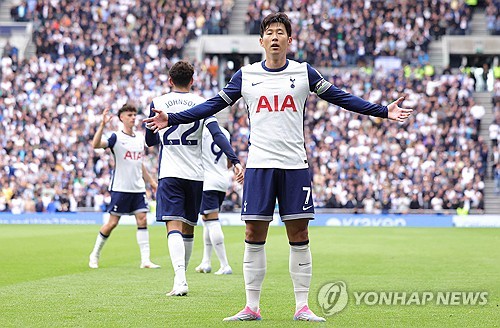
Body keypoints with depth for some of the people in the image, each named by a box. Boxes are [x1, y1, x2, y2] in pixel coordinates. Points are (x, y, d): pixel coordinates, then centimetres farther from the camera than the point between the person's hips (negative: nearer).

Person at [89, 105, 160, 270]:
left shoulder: (140, 137, 13)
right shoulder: (117, 137, -7)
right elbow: (96, 145, -24)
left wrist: (151, 181, 24)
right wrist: (102, 125, -34)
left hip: (138, 188, 5)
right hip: (120, 188, -5)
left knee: (142, 220, -4)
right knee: (112, 222, -1)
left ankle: (145, 260, -5)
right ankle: (95, 254, 16)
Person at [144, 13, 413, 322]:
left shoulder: (303, 72, 5)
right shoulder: (245, 75, 7)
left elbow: (341, 98, 8)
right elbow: (213, 105, 10)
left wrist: (384, 111, 2)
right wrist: (171, 119, 4)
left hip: (295, 166, 0)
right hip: (259, 165, 0)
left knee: (299, 235, 0)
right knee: (254, 235, -1)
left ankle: (302, 306, 6)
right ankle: (251, 307, 6)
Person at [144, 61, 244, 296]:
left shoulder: (157, 103, 4)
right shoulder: (201, 103, 5)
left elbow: (150, 140, 13)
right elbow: (217, 135, -8)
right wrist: (235, 161, -12)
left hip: (170, 174, -2)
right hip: (195, 174, 2)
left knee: (174, 226, -11)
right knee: (188, 228, 15)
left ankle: (180, 280, -30)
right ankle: (181, 276, 25)